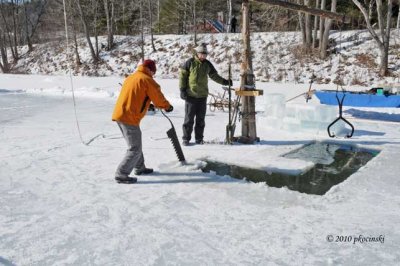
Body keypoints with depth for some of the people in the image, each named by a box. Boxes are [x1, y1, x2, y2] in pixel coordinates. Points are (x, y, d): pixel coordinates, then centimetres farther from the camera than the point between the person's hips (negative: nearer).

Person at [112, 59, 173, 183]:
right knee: (135, 149, -2)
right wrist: (167, 106, 19)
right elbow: (158, 97, 1)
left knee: (135, 143, 23)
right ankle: (121, 174, -1)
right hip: (129, 117, -9)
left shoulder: (130, 77, 18)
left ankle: (139, 168, 35)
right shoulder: (147, 80, -6)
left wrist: (148, 104, 28)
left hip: (119, 114, 9)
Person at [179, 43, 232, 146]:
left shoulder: (207, 64, 9)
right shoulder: (189, 63, -5)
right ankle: (186, 138, 9)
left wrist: (224, 81, 8)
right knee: (189, 118, 0)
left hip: (202, 96, 4)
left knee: (201, 119, 8)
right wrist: (182, 90, -8)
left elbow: (214, 76, 18)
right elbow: (182, 75, -2)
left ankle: (199, 138, 18)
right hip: (190, 95, -4)